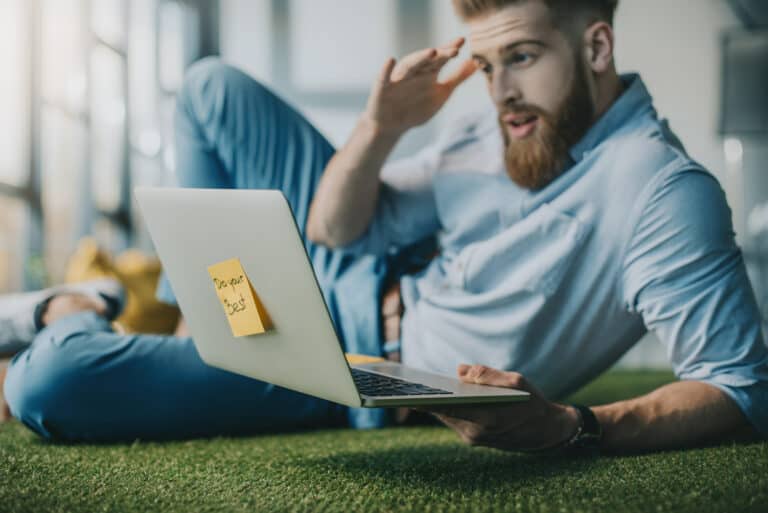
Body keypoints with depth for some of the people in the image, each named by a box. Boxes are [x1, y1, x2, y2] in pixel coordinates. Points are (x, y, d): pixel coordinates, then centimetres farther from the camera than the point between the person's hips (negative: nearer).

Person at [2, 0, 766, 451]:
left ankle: (80, 322, 17)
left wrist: (567, 428, -47)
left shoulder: (663, 191, -27)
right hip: (356, 283, 8)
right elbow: (335, 231, 2)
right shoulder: (504, 127, -3)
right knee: (211, 89, 13)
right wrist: (380, 127, -17)